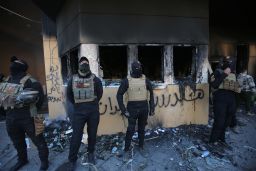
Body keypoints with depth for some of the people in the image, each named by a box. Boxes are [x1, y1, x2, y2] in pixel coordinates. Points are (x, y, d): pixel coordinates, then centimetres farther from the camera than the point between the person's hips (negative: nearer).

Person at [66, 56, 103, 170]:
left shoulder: (95, 79, -4)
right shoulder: (73, 80, 1)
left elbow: (99, 93, 7)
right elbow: (69, 95, 13)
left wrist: (93, 103, 6)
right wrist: (76, 104, 10)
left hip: (93, 111, 0)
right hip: (79, 112, 1)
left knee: (92, 134, 13)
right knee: (76, 136, 4)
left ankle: (91, 153, 36)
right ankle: (72, 160, 21)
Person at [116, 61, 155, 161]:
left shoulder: (145, 80, 1)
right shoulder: (127, 80, -6)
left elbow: (151, 93, 9)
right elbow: (119, 95, -4)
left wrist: (152, 107, 6)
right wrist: (123, 110, -8)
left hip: (144, 107, 3)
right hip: (132, 108, -2)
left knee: (142, 129, 14)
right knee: (130, 130, 1)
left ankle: (141, 147, 33)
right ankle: (126, 150, 18)